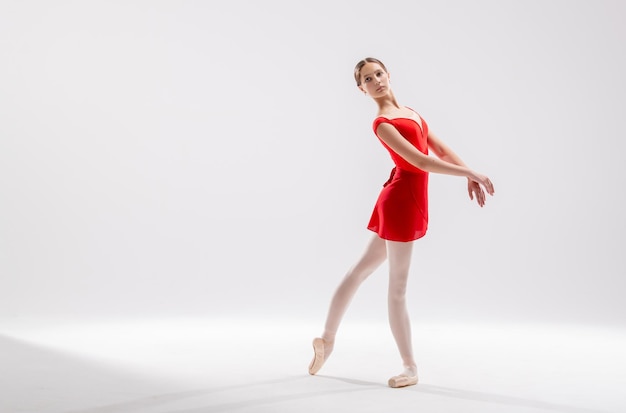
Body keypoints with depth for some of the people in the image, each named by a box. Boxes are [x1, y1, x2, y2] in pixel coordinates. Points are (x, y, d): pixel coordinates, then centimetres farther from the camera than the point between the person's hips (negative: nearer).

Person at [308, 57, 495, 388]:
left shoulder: (409, 112, 15)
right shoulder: (382, 123, -13)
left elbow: (441, 148, 16)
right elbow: (421, 161, -21)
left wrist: (468, 175, 6)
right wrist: (470, 173, -17)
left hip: (408, 198, 9)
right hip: (402, 199, -9)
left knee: (361, 268, 16)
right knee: (397, 286, 1)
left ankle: (327, 339, 30)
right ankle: (410, 367, 13)